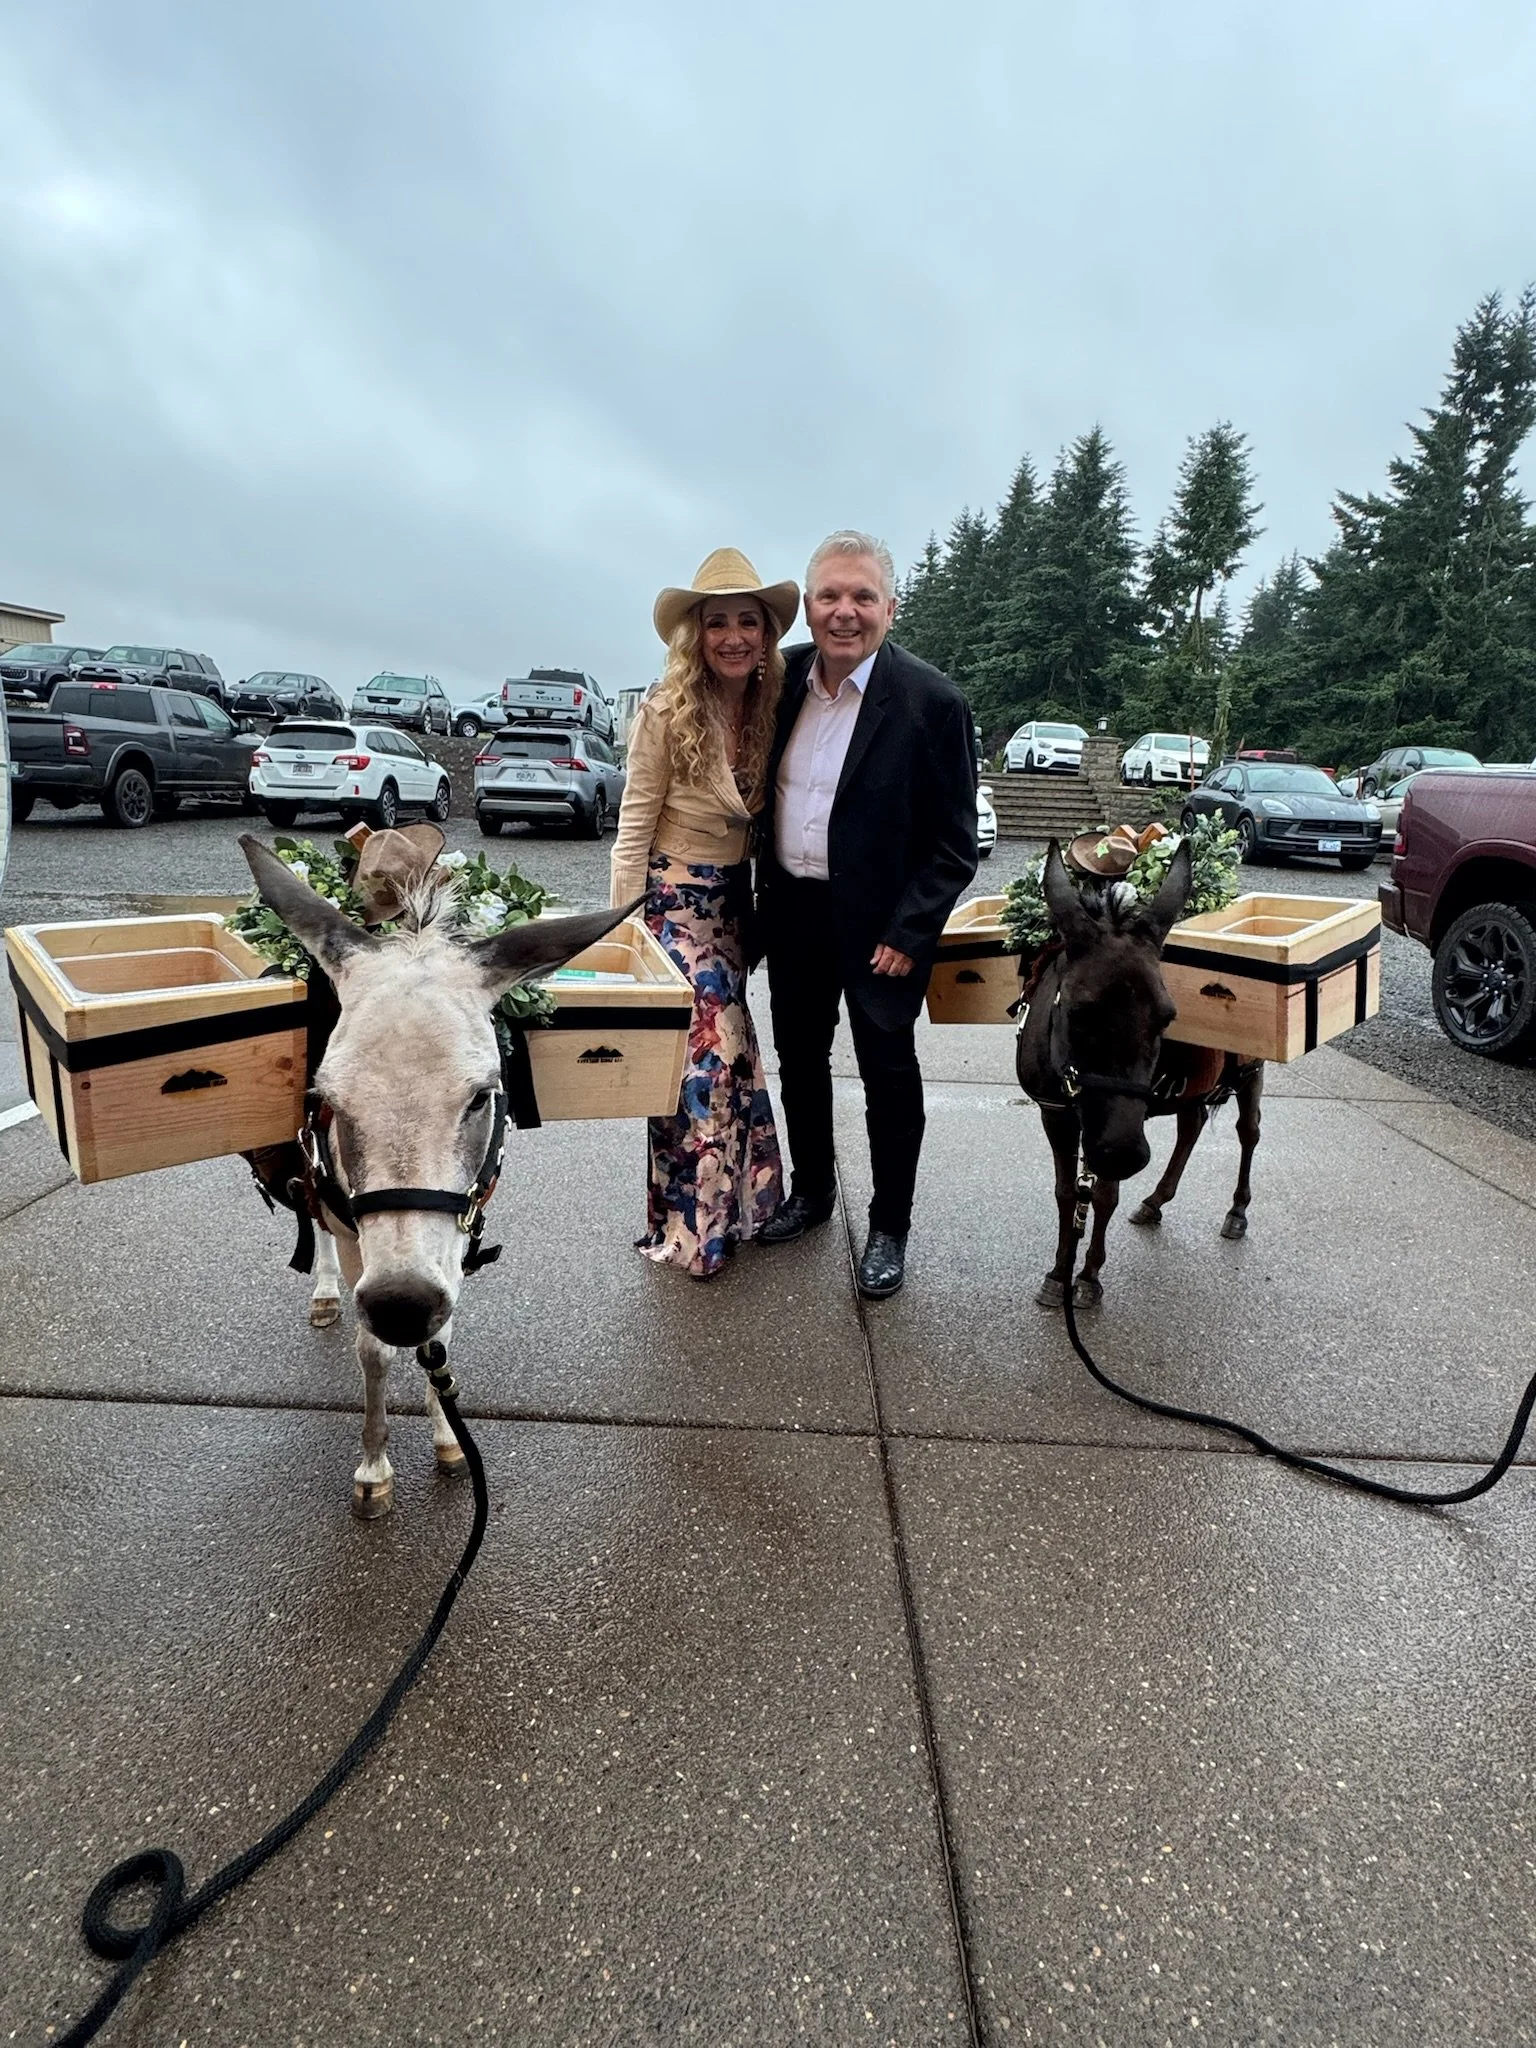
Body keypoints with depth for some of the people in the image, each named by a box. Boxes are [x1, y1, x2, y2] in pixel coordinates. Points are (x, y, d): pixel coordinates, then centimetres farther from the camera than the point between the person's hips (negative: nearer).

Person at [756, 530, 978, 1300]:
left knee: (888, 1075, 8)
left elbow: (955, 844, -13)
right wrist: (765, 891, 9)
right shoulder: (786, 675, 1)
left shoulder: (931, 701, -15)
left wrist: (907, 935, -17)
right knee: (799, 1057, 18)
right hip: (792, 910, 6)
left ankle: (889, 1227, 26)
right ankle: (812, 1188, 40)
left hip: (878, 923, -5)